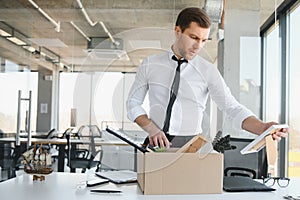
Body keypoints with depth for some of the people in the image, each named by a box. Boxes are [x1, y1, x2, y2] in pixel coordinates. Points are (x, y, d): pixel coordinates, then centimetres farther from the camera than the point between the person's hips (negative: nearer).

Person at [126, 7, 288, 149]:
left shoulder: (208, 71, 0)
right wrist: (151, 129, -10)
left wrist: (263, 128, -24)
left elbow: (232, 108, -7)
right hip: (157, 143, 0)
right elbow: (133, 103, 8)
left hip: (191, 145, 0)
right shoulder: (150, 64, 4)